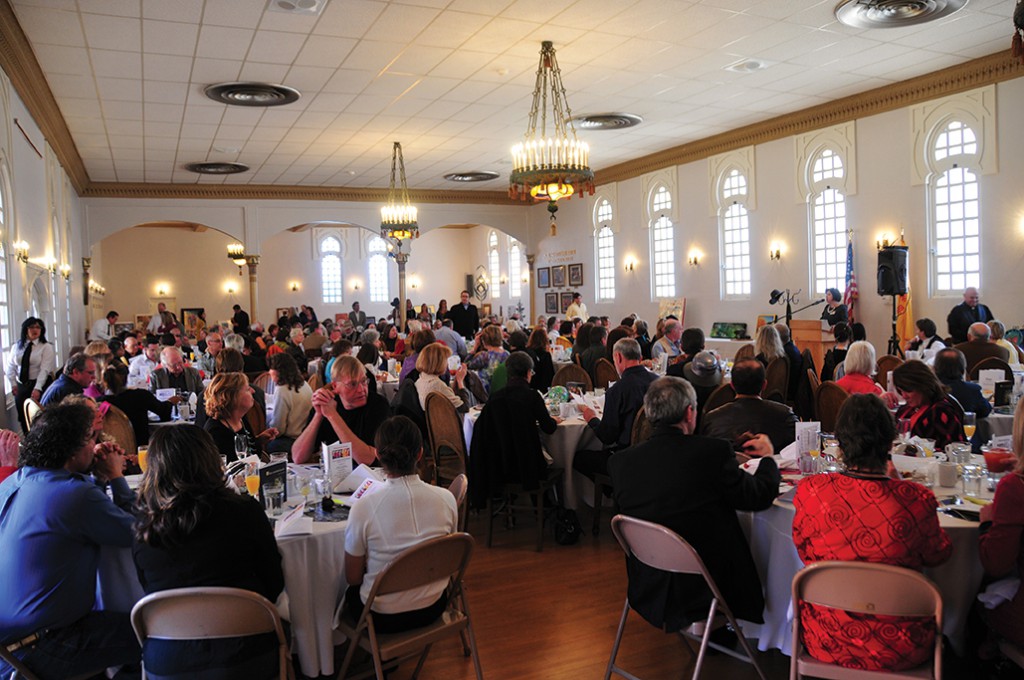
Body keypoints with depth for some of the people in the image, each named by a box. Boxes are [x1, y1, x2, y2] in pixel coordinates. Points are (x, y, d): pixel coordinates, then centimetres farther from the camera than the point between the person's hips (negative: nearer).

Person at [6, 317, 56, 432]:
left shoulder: (46, 347, -7)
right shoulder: (17, 346, 7)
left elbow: (45, 369, -15)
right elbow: (11, 366, 9)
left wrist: (37, 389, -23)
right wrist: (14, 384, -2)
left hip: (40, 385, -4)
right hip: (21, 386, 4)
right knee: (23, 418, 9)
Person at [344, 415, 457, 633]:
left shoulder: (364, 507, -23)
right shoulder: (446, 499, -14)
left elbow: (352, 577, -9)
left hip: (384, 617, -3)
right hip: (432, 609, 4)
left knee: (349, 592, 28)